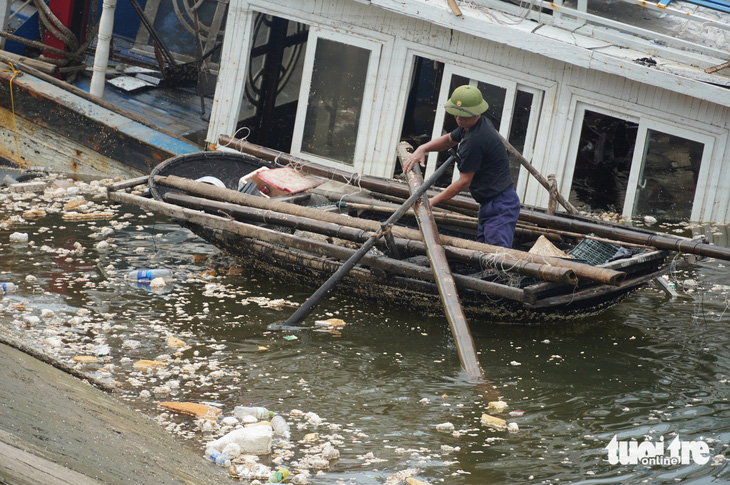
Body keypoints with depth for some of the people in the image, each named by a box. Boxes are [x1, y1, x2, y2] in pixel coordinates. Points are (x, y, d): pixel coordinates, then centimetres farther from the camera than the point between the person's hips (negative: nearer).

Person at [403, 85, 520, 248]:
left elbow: (464, 181, -15)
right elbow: (449, 139, 28)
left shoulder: (475, 140, -22)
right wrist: (422, 149, 10)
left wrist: (433, 201, -6)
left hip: (500, 206, -11)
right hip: (488, 204, 11)